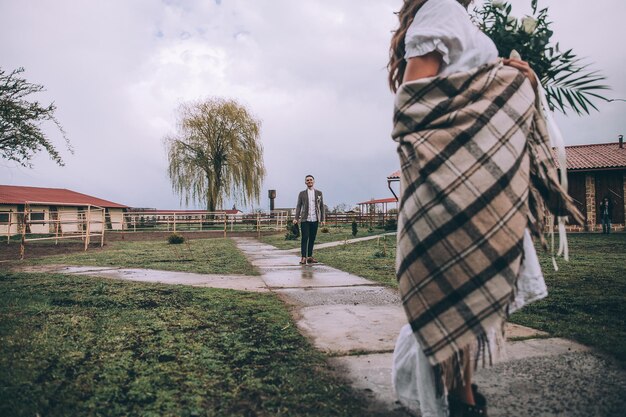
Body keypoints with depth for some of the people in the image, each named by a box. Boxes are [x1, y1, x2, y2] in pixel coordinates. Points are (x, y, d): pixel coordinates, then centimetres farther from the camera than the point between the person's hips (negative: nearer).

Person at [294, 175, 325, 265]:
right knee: (304, 238, -6)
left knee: (312, 239, 5)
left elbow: (322, 206, 11)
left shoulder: (319, 193, 10)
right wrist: (296, 218, -6)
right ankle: (303, 257, -4)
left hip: (315, 220, 2)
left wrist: (322, 219, 6)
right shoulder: (302, 193, 7)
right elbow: (298, 206, 5)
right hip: (305, 219, -2)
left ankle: (310, 256, 13)